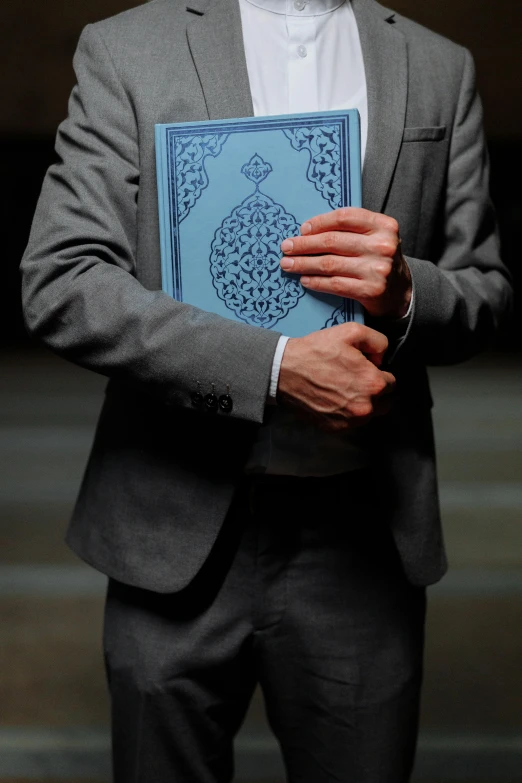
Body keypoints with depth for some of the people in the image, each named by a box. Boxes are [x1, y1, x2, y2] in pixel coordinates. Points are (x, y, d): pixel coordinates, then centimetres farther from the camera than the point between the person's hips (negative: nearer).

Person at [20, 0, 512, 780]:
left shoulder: (440, 68, 8)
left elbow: (486, 293, 10)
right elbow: (60, 285, -9)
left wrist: (406, 294, -14)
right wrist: (275, 366, -19)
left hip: (364, 539, 2)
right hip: (180, 536, -1)